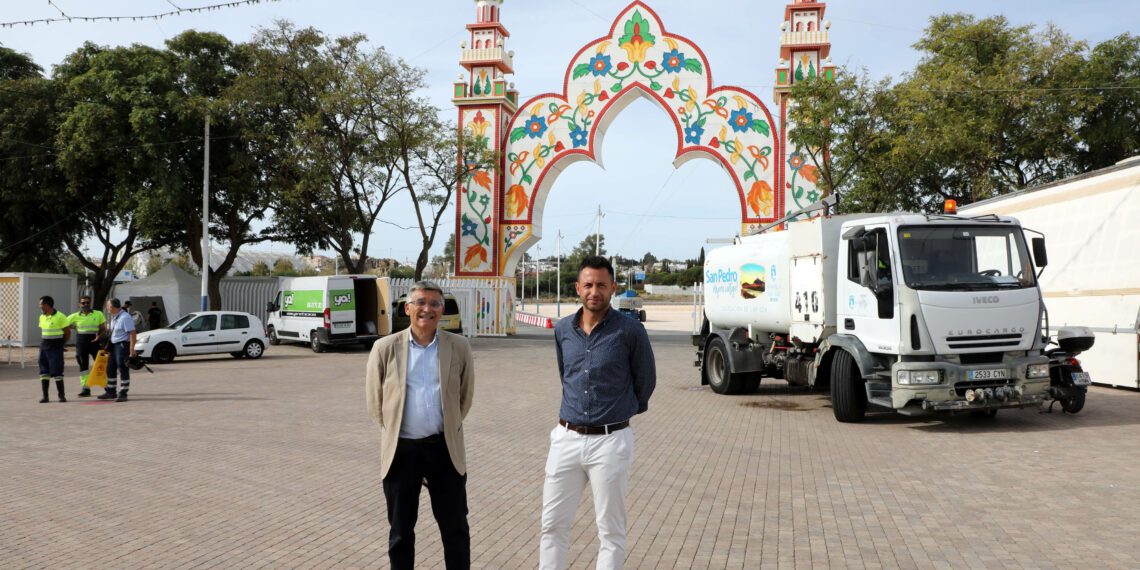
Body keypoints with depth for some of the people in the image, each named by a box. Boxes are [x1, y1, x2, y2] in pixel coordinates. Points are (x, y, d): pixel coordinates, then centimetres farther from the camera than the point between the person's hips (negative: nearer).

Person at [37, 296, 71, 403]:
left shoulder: (60, 317, -9)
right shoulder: (42, 317, 12)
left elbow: (67, 332, -3)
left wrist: (62, 345, 3)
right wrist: (43, 343, 9)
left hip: (56, 349, -6)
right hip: (43, 348, 6)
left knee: (57, 373, -6)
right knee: (44, 372, 4)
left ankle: (61, 395, 2)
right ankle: (45, 396, 9)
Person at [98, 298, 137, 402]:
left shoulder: (125, 318, -16)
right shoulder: (113, 317, 14)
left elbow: (132, 333, -20)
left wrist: (132, 348, -26)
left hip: (123, 345, -10)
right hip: (114, 345, 10)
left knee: (123, 370, -6)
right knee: (110, 369, 14)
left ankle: (123, 394, -1)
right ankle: (111, 392, 25)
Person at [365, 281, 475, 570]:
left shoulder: (459, 347, 0)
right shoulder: (385, 348, -3)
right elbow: (374, 401, 7)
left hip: (445, 449, 1)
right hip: (401, 450, 0)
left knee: (456, 529, 9)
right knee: (401, 533, 12)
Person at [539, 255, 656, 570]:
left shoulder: (630, 330, -8)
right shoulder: (562, 330, 6)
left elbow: (646, 380, 6)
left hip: (610, 441, -4)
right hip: (566, 438, 4)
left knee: (611, 531, 5)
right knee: (552, 524, 8)